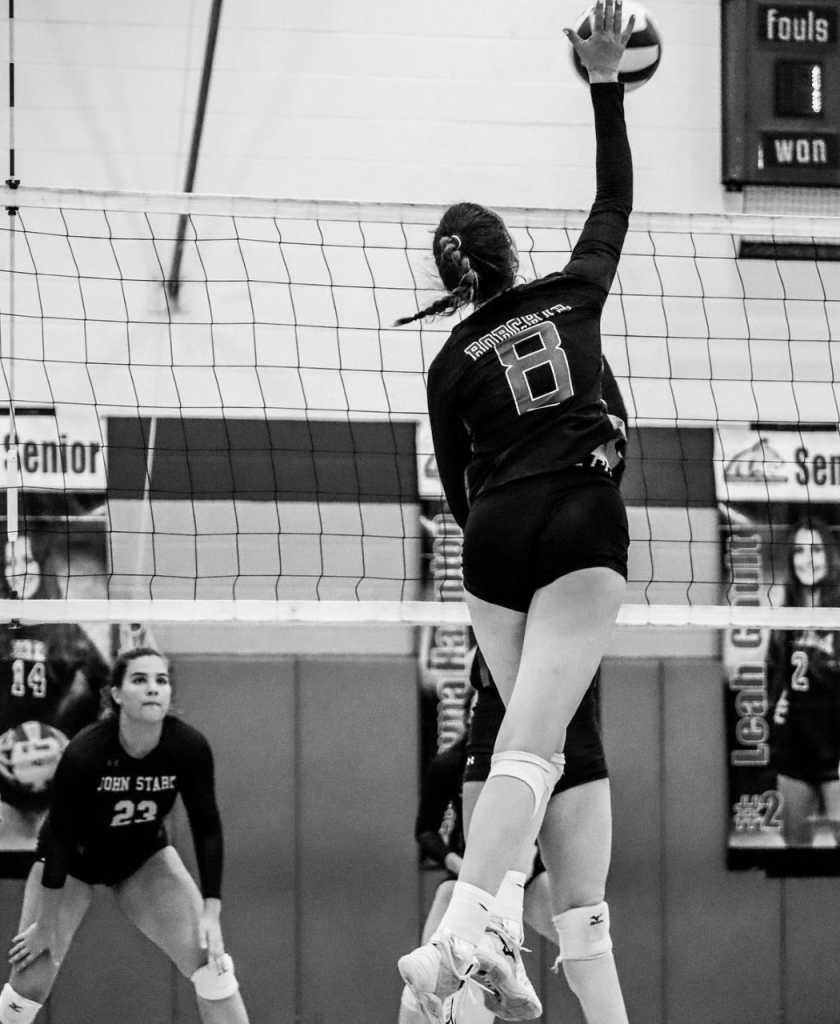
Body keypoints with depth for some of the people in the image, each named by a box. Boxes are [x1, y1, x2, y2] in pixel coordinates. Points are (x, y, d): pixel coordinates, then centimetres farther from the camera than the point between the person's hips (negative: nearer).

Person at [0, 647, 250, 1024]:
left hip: (144, 857, 3)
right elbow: (59, 838, -25)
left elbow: (206, 827, -15)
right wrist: (45, 924, -19)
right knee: (31, 982, -7)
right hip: (73, 860, -3)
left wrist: (210, 912, -18)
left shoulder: (189, 748, -27)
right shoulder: (85, 752, -35)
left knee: (210, 959, -11)